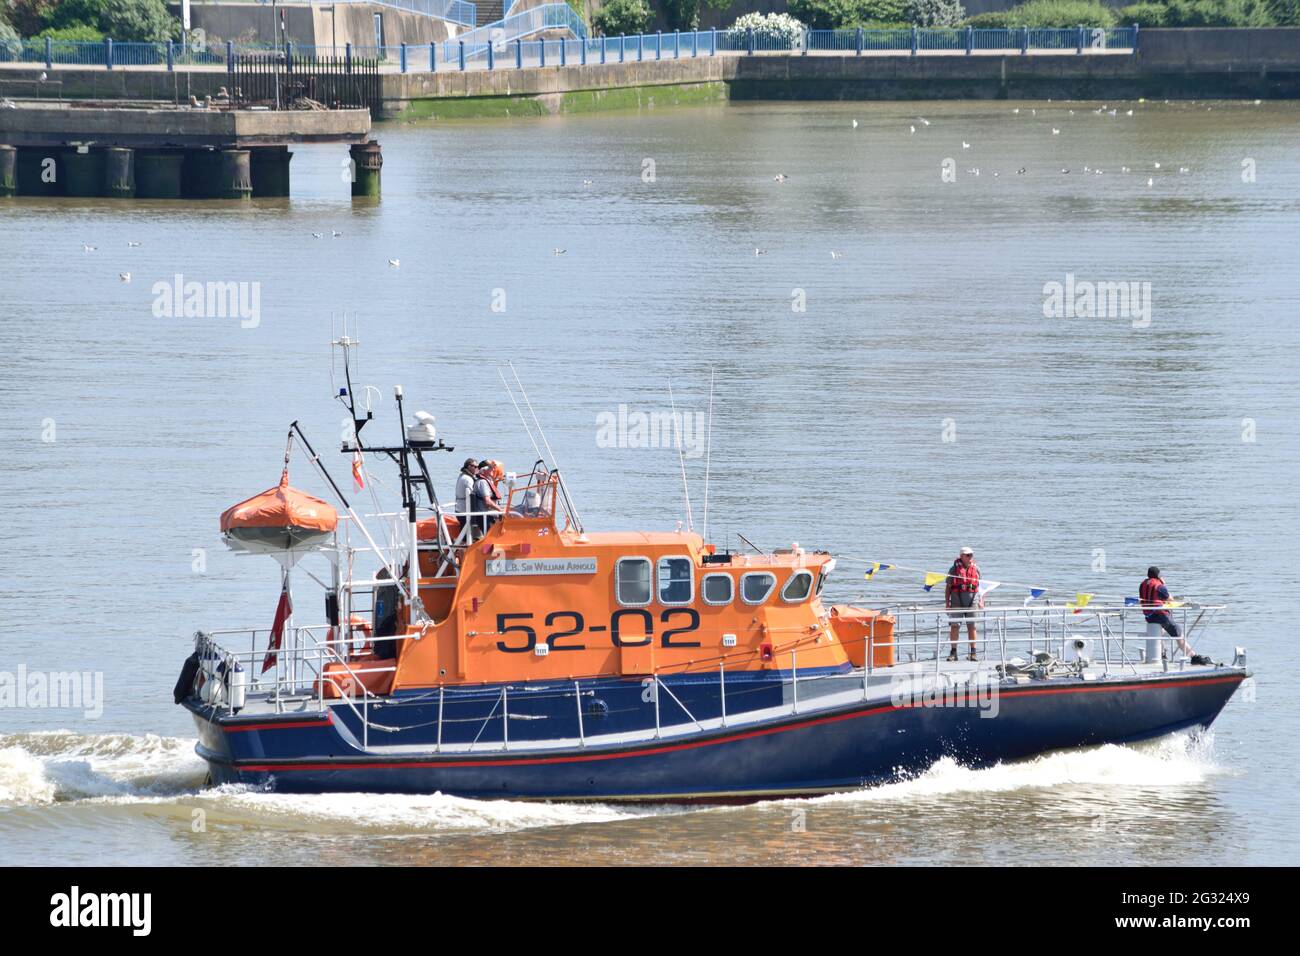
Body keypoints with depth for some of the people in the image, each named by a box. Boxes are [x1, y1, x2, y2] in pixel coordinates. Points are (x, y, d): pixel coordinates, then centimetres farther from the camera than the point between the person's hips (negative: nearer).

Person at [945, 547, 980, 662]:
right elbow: (948, 587, 4)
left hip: (972, 600, 2)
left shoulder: (975, 569, 10)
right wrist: (947, 602, -2)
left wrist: (980, 601, 10)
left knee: (972, 627, 1)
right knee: (954, 626, -3)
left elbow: (978, 586, 16)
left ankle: (973, 653, 5)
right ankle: (953, 653, 3)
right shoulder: (954, 569, 3)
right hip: (957, 600, -2)